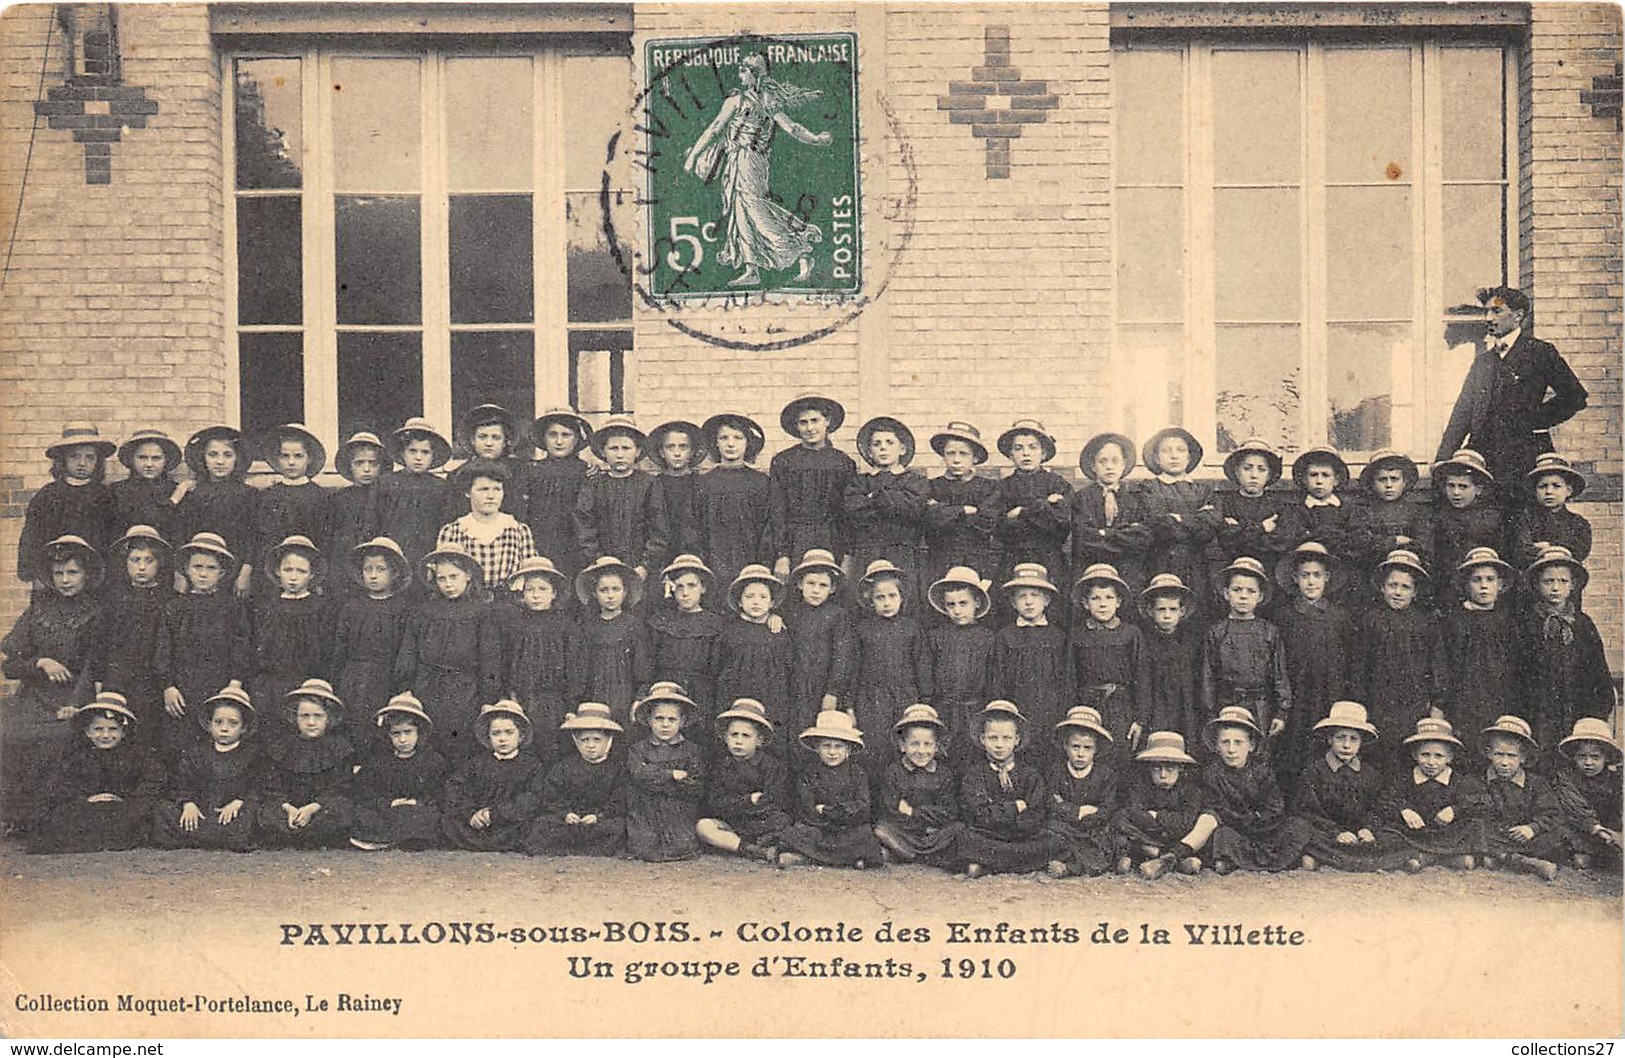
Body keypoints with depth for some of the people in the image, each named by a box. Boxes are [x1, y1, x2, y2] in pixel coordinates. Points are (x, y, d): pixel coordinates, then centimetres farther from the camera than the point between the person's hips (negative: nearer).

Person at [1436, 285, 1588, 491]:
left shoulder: (1540, 352, 2)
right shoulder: (1482, 359, 18)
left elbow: (1575, 397, 1)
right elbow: (1462, 413, 15)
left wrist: (1537, 421, -5)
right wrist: (1442, 462, 7)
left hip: (1524, 457, -4)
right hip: (1483, 457, 4)